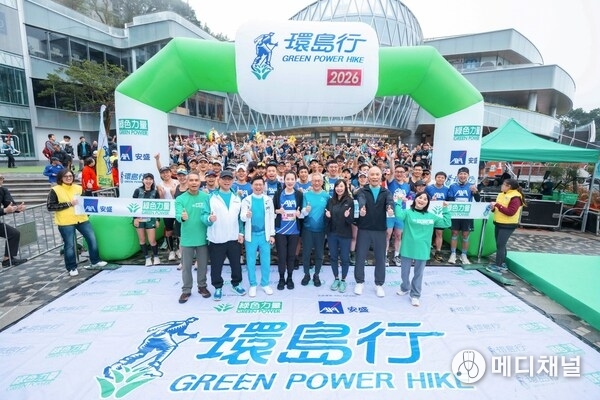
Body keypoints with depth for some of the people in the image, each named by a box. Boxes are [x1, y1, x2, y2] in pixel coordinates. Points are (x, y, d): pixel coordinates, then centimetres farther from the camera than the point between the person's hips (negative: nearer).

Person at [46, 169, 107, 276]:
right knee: (69, 245, 4)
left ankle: (95, 261, 21)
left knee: (92, 239, 5)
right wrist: (68, 204, -18)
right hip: (66, 222, -4)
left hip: (81, 219, 4)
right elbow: (49, 206, -10)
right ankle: (72, 268, 18)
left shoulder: (78, 188, 9)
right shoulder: (55, 190, -5)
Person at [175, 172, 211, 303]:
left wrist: (208, 218, -22)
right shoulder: (180, 199, -6)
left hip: (203, 237, 1)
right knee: (186, 266, 12)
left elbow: (210, 214, 0)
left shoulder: (206, 197, -3)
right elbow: (177, 215, -18)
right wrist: (182, 217, -40)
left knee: (202, 265, 15)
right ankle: (186, 290, 29)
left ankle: (202, 286, 34)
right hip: (187, 238, 0)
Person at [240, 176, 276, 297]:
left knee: (266, 261, 8)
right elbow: (242, 217, -8)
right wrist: (246, 215, -32)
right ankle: (253, 285, 23)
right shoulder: (246, 200, 0)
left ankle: (265, 284, 24)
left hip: (265, 234, 1)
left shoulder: (268, 200, 3)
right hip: (251, 235, 0)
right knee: (251, 261, 8)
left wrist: (272, 234, 1)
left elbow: (271, 218, 4)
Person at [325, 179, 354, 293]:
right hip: (332, 233, 3)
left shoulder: (350, 201, -7)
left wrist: (347, 216, -29)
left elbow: (352, 220, -8)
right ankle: (336, 279, 29)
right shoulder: (330, 201, 3)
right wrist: (327, 216, -15)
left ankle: (343, 280, 25)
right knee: (333, 257, 12)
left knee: (344, 258, 7)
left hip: (345, 234, -3)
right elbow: (326, 220, 7)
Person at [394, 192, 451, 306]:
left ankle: (415, 295, 29)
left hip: (422, 250, 2)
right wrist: (399, 201, -19)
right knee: (404, 272, 14)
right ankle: (405, 288, 41)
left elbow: (446, 223, 11)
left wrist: (445, 210, 6)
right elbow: (399, 215, -25)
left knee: (418, 273, 12)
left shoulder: (431, 216, 7)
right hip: (408, 249, -2)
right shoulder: (408, 212, -4)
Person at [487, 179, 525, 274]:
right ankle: (503, 264, 25)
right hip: (498, 223, 9)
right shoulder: (501, 195, 10)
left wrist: (497, 205, -25)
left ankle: (498, 266, -3)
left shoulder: (515, 198, -16)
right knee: (500, 245, 14)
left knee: (500, 245, -8)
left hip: (508, 225, -9)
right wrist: (493, 207, -1)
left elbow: (510, 212, -24)